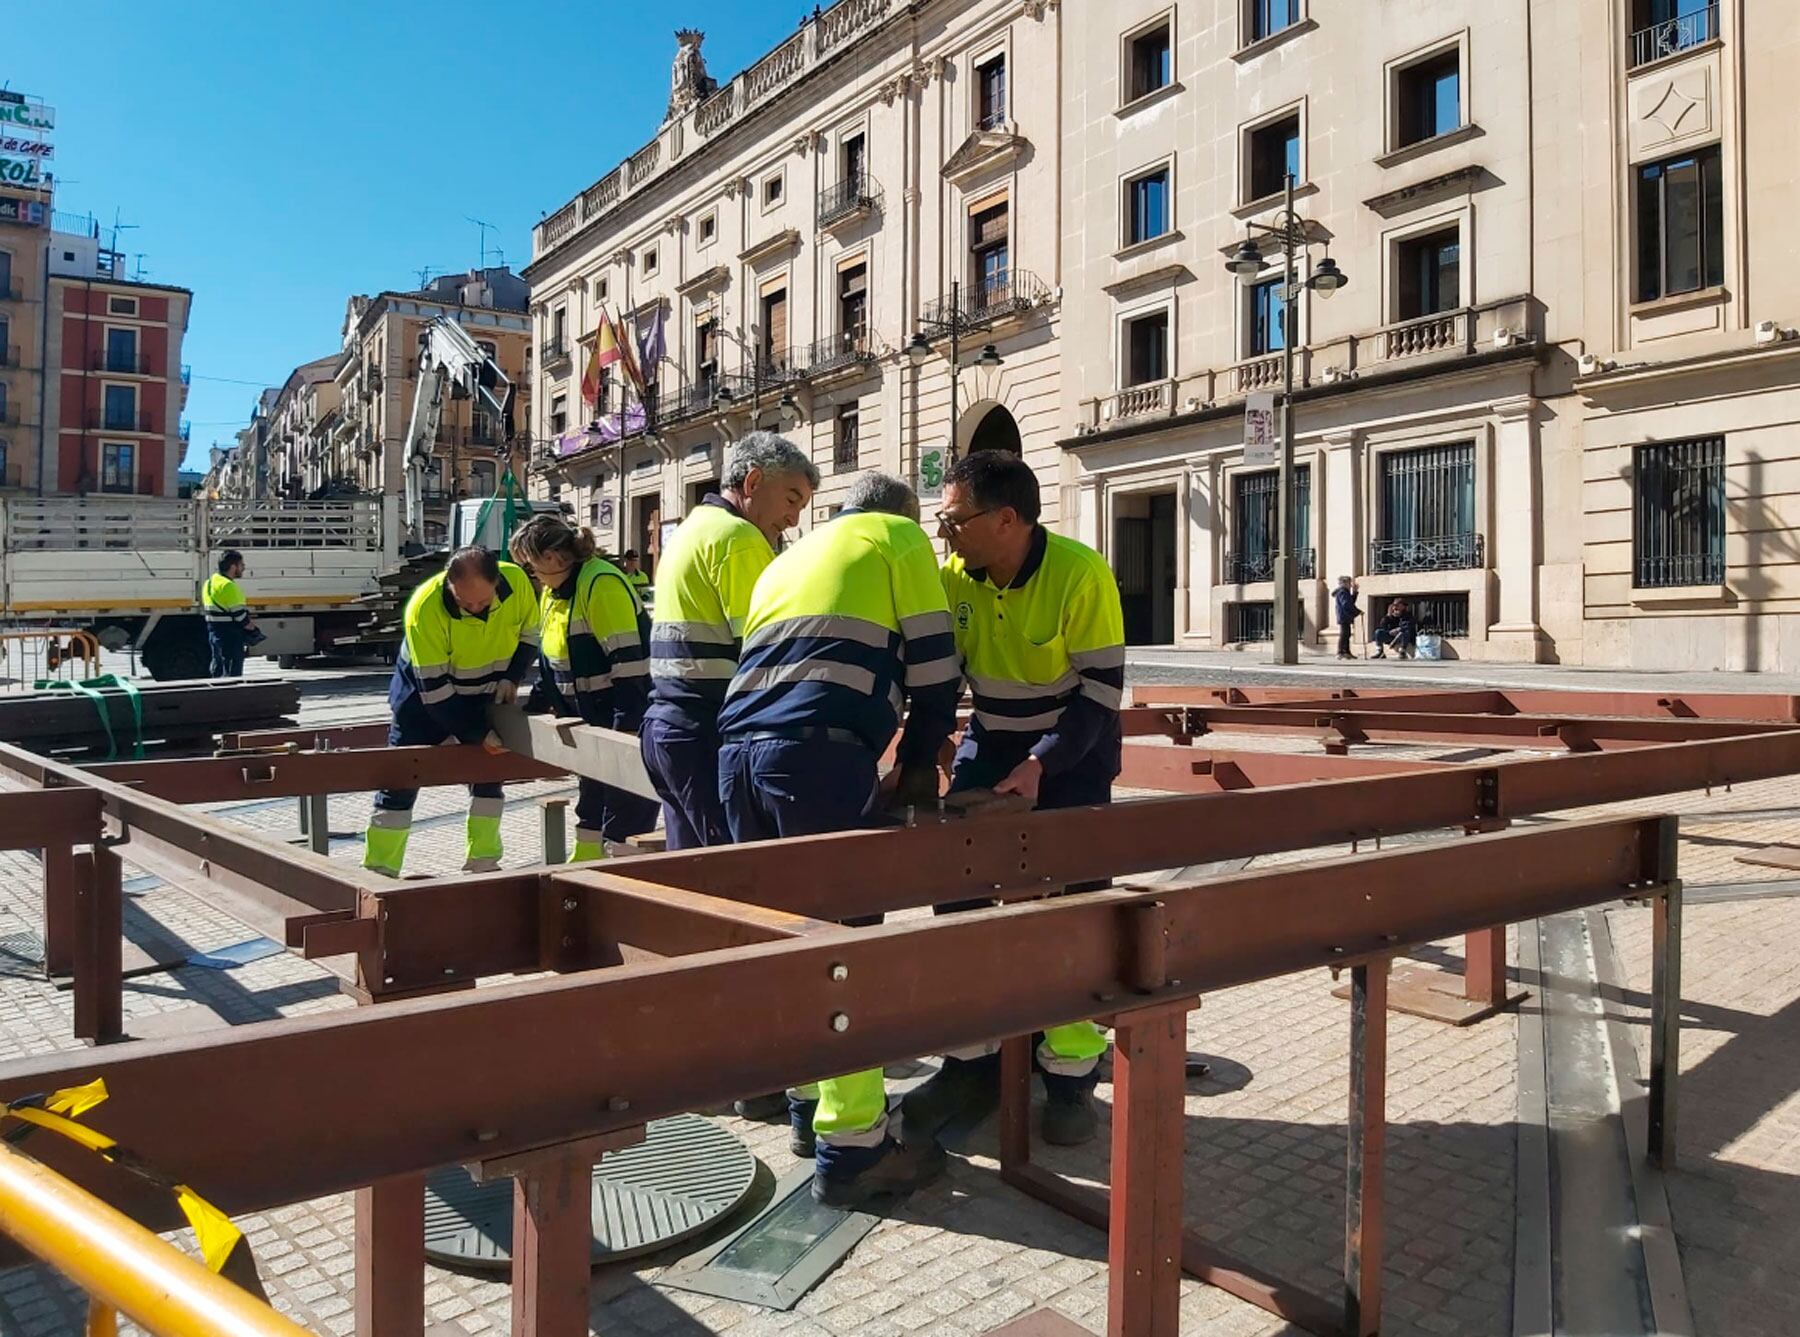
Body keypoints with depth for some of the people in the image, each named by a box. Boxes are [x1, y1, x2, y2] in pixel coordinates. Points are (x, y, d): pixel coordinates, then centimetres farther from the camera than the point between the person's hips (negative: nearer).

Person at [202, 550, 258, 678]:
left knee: (217, 669, 17)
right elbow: (238, 612, -20)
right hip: (229, 634, -10)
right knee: (233, 672, -5)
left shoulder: (210, 582, 13)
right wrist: (249, 624, -1)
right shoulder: (228, 586, -18)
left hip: (214, 632, 10)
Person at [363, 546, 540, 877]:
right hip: (425, 695, -4)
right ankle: (379, 871, 6)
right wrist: (477, 733, -25)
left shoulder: (517, 581, -23)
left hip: (483, 694, 4)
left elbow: (529, 634, -1)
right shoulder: (426, 607, -34)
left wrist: (512, 677, -16)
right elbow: (434, 688, -28)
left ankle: (483, 862, 21)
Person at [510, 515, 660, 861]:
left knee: (624, 821, -8)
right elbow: (551, 657, 22)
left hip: (630, 726, -10)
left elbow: (628, 658, -26)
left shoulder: (601, 583, -21)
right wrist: (538, 704, 17)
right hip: (593, 723, 10)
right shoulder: (552, 591, 11)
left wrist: (628, 727, -27)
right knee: (590, 812, 20)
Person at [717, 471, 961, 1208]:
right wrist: (918, 761, 20)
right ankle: (851, 1146, 2)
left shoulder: (788, 558, 35)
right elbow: (934, 665, 7)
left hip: (739, 747, 7)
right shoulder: (900, 537, 16)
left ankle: (810, 1096, 28)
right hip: (814, 752, -7)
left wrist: (874, 761, 33)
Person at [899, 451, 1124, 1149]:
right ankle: (970, 1063, 12)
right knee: (958, 891, -1)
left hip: (1073, 749, -4)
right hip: (991, 741, 5)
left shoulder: (1081, 575, -23)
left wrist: (1041, 765, -29)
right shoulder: (955, 575, -10)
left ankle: (1071, 1074, 10)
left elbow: (1102, 690, -21)